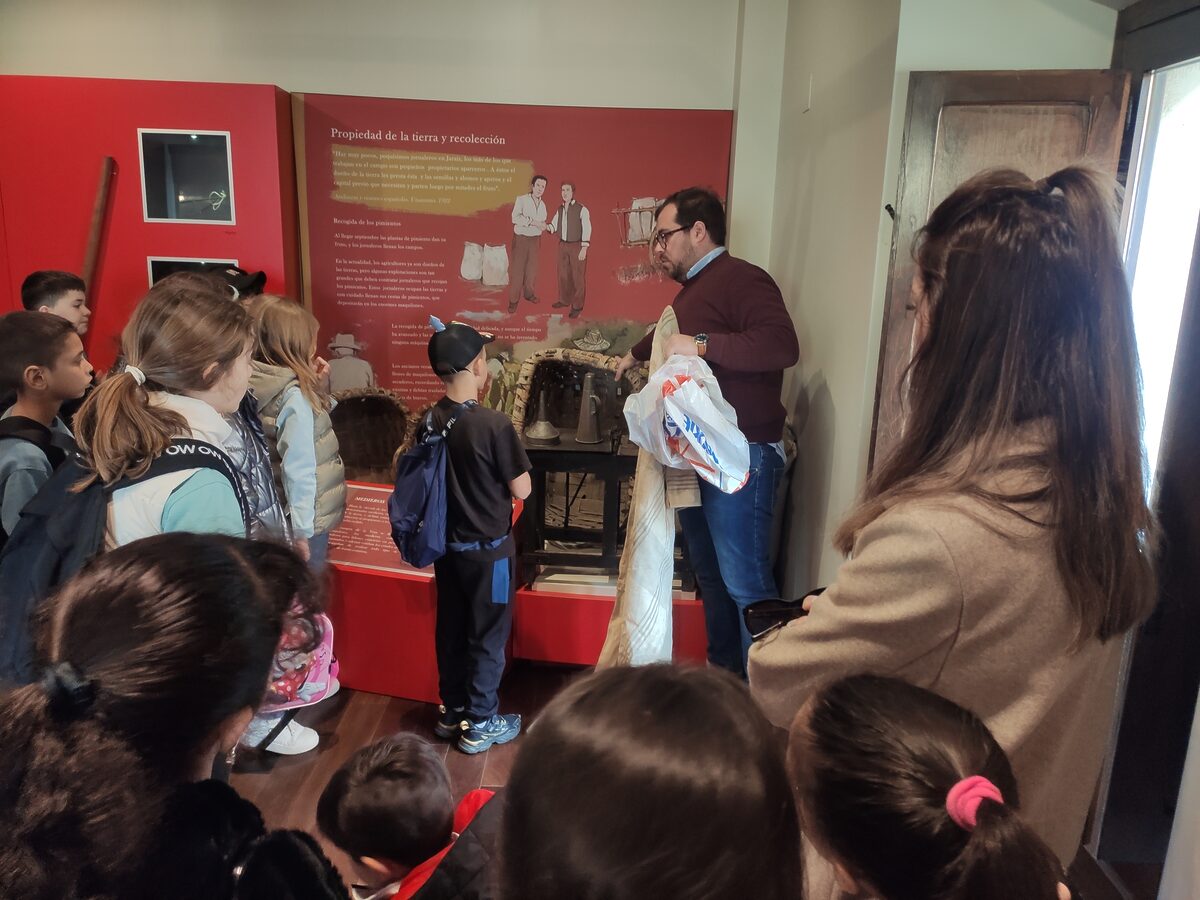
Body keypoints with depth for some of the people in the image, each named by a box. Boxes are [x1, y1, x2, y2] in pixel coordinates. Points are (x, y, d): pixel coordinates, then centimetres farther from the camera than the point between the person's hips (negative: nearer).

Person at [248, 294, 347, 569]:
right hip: (303, 519, -8)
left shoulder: (257, 386, 1)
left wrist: (313, 382, 4)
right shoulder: (294, 396, -23)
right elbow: (298, 469, -25)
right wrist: (302, 530, -22)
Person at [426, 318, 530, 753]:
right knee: (488, 636, 9)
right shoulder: (494, 425, -23)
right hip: (487, 549, -6)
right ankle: (480, 723, 21)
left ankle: (451, 711, 35)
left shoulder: (428, 421, -5)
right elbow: (522, 489, -17)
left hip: (446, 545, 6)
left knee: (450, 629, 19)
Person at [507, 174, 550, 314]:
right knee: (517, 269, -4)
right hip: (521, 238, -5)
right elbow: (515, 218, -23)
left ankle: (528, 293, 31)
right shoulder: (521, 199, -10)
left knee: (532, 268, 12)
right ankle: (513, 300, 2)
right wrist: (533, 222, -28)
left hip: (535, 239, 5)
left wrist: (546, 226, -5)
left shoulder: (542, 205, 9)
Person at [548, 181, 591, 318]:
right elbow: (554, 225, 12)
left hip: (577, 246, -6)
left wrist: (584, 248, -21)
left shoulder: (582, 209, -13)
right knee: (563, 274, 15)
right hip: (563, 245, 6)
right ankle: (565, 300, 32)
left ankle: (577, 306, 10)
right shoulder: (560, 209, 6)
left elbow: (587, 229, -16)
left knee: (577, 276, 0)